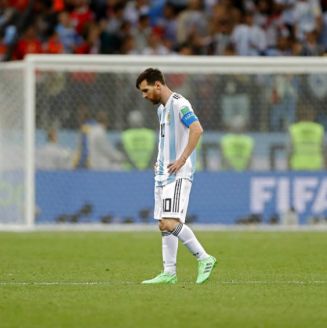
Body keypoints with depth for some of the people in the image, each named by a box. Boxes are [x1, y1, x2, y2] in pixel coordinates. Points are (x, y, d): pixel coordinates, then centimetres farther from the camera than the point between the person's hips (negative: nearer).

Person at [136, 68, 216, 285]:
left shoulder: (179, 104, -12)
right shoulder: (162, 109, 18)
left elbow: (197, 129, -25)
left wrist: (182, 160, -24)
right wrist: (160, 161, 16)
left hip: (178, 175, -10)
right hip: (163, 175, 10)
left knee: (170, 223, -18)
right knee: (164, 225, 7)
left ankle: (205, 259, -9)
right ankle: (169, 273, 10)